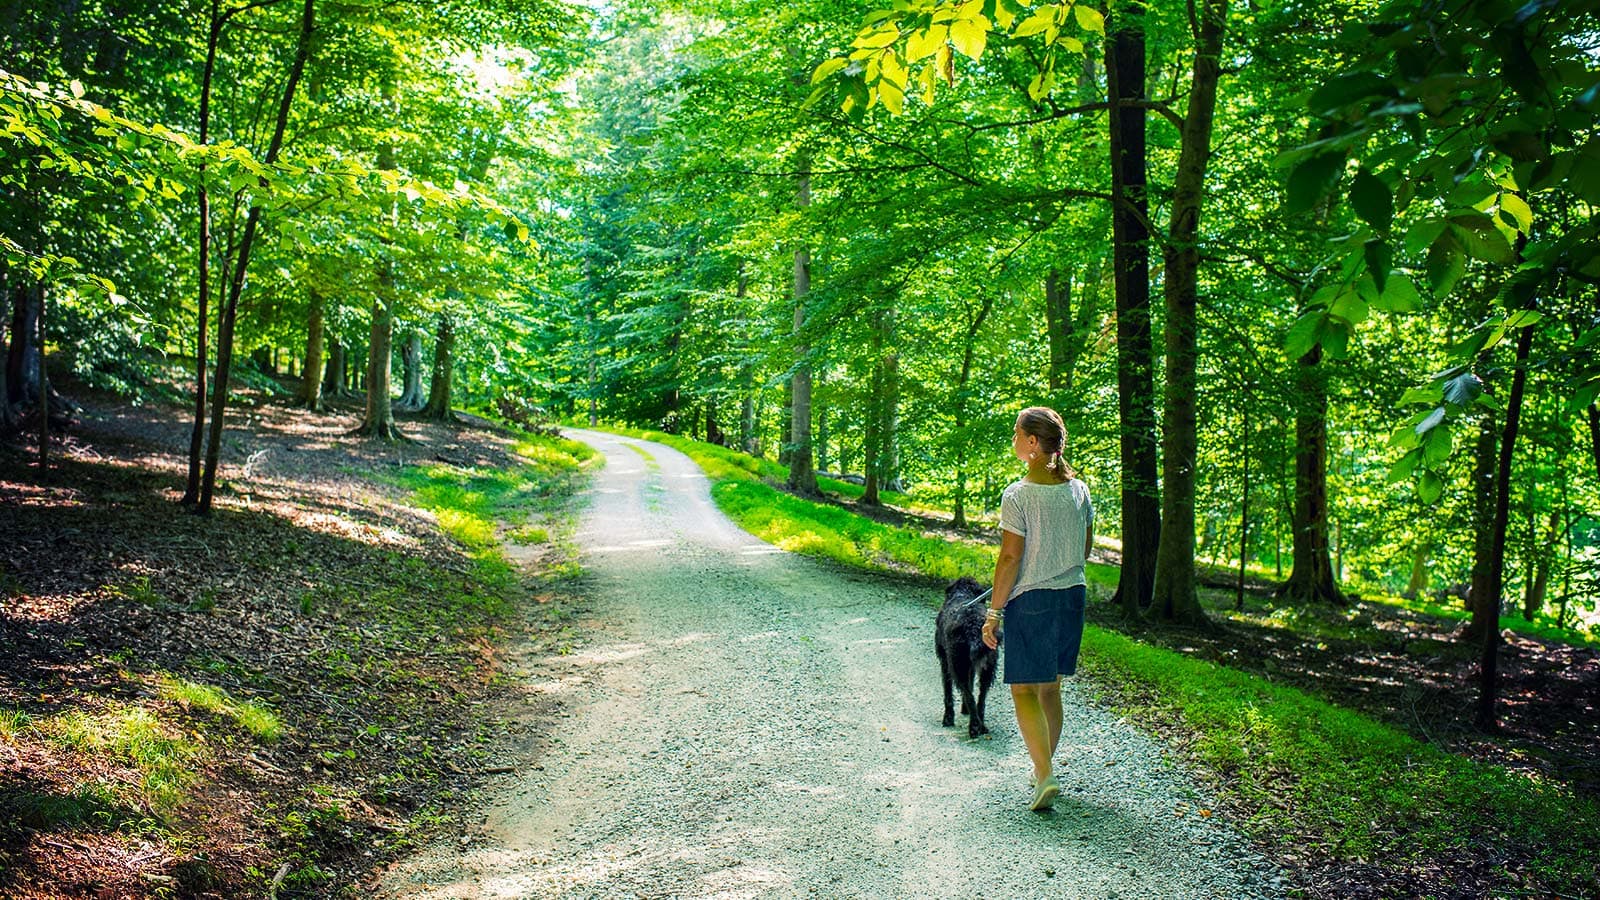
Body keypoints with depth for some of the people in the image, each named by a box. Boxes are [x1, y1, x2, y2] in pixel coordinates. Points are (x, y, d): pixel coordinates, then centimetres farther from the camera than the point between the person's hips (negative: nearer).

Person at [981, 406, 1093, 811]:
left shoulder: (1019, 495, -15)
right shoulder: (1079, 489, 3)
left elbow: (1010, 558, -15)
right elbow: (1086, 548, 12)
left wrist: (994, 612, -9)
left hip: (1031, 600, -6)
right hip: (1073, 596, 6)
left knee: (1025, 689, 0)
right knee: (1051, 687, 17)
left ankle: (1045, 775, -12)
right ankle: (1043, 769, 27)